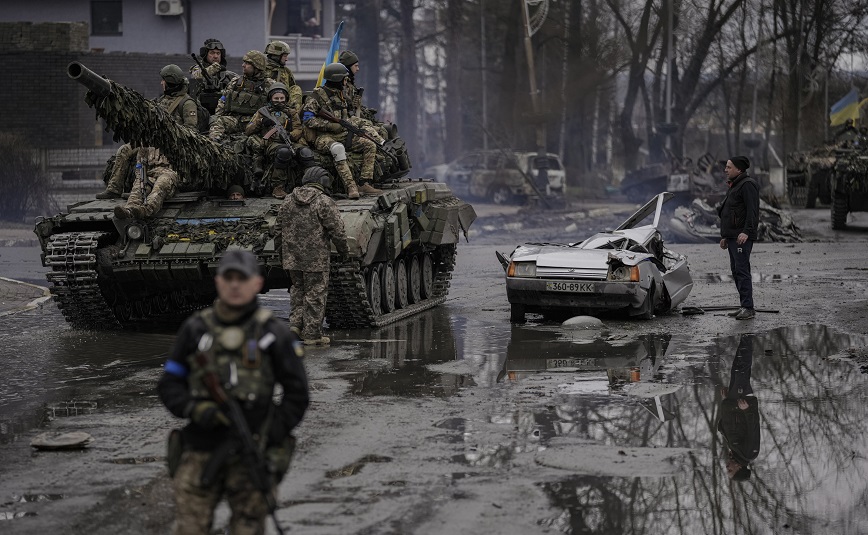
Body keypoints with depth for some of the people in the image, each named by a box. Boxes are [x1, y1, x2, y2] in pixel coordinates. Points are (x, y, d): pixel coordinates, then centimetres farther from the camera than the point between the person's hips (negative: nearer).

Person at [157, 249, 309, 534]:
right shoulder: (195, 329, 7)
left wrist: (264, 440, -9)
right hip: (200, 456, 2)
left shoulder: (274, 334, 0)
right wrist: (195, 410, -11)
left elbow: (297, 396, 2)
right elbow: (168, 385, 9)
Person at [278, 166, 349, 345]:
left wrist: (283, 253, 25)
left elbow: (280, 229, 15)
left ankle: (295, 323, 12)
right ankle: (312, 334, 6)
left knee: (298, 288, 23)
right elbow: (337, 231, -11)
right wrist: (344, 251, 3)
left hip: (292, 257, 5)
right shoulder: (324, 202, -10)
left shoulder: (288, 201, 8)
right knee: (315, 294, 2)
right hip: (316, 257, -5)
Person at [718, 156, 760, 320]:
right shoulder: (734, 186, 23)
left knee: (742, 270, -14)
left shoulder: (747, 185, -10)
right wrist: (725, 236, 26)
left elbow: (752, 211, -20)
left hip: (742, 237, -11)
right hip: (732, 237, 11)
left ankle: (748, 308, -15)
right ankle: (745, 307, 14)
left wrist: (746, 232, -30)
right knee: (736, 271, 10)